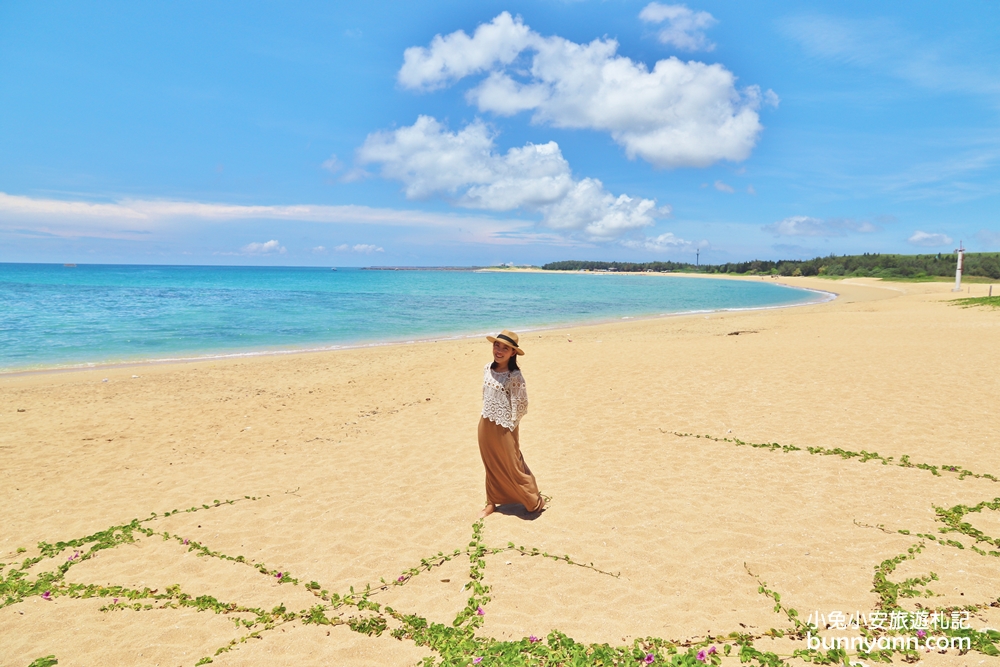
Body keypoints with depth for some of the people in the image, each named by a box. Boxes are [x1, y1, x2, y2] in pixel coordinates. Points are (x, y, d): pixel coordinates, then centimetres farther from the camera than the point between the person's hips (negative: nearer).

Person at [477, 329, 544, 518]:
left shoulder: (515, 376, -19)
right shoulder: (487, 369, -1)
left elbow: (520, 405, -15)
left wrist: (511, 427, -7)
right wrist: (487, 421, 12)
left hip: (503, 428, -6)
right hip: (485, 425, 6)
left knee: (512, 466, 5)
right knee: (491, 466, 18)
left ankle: (534, 501, 24)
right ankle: (492, 502, 32)